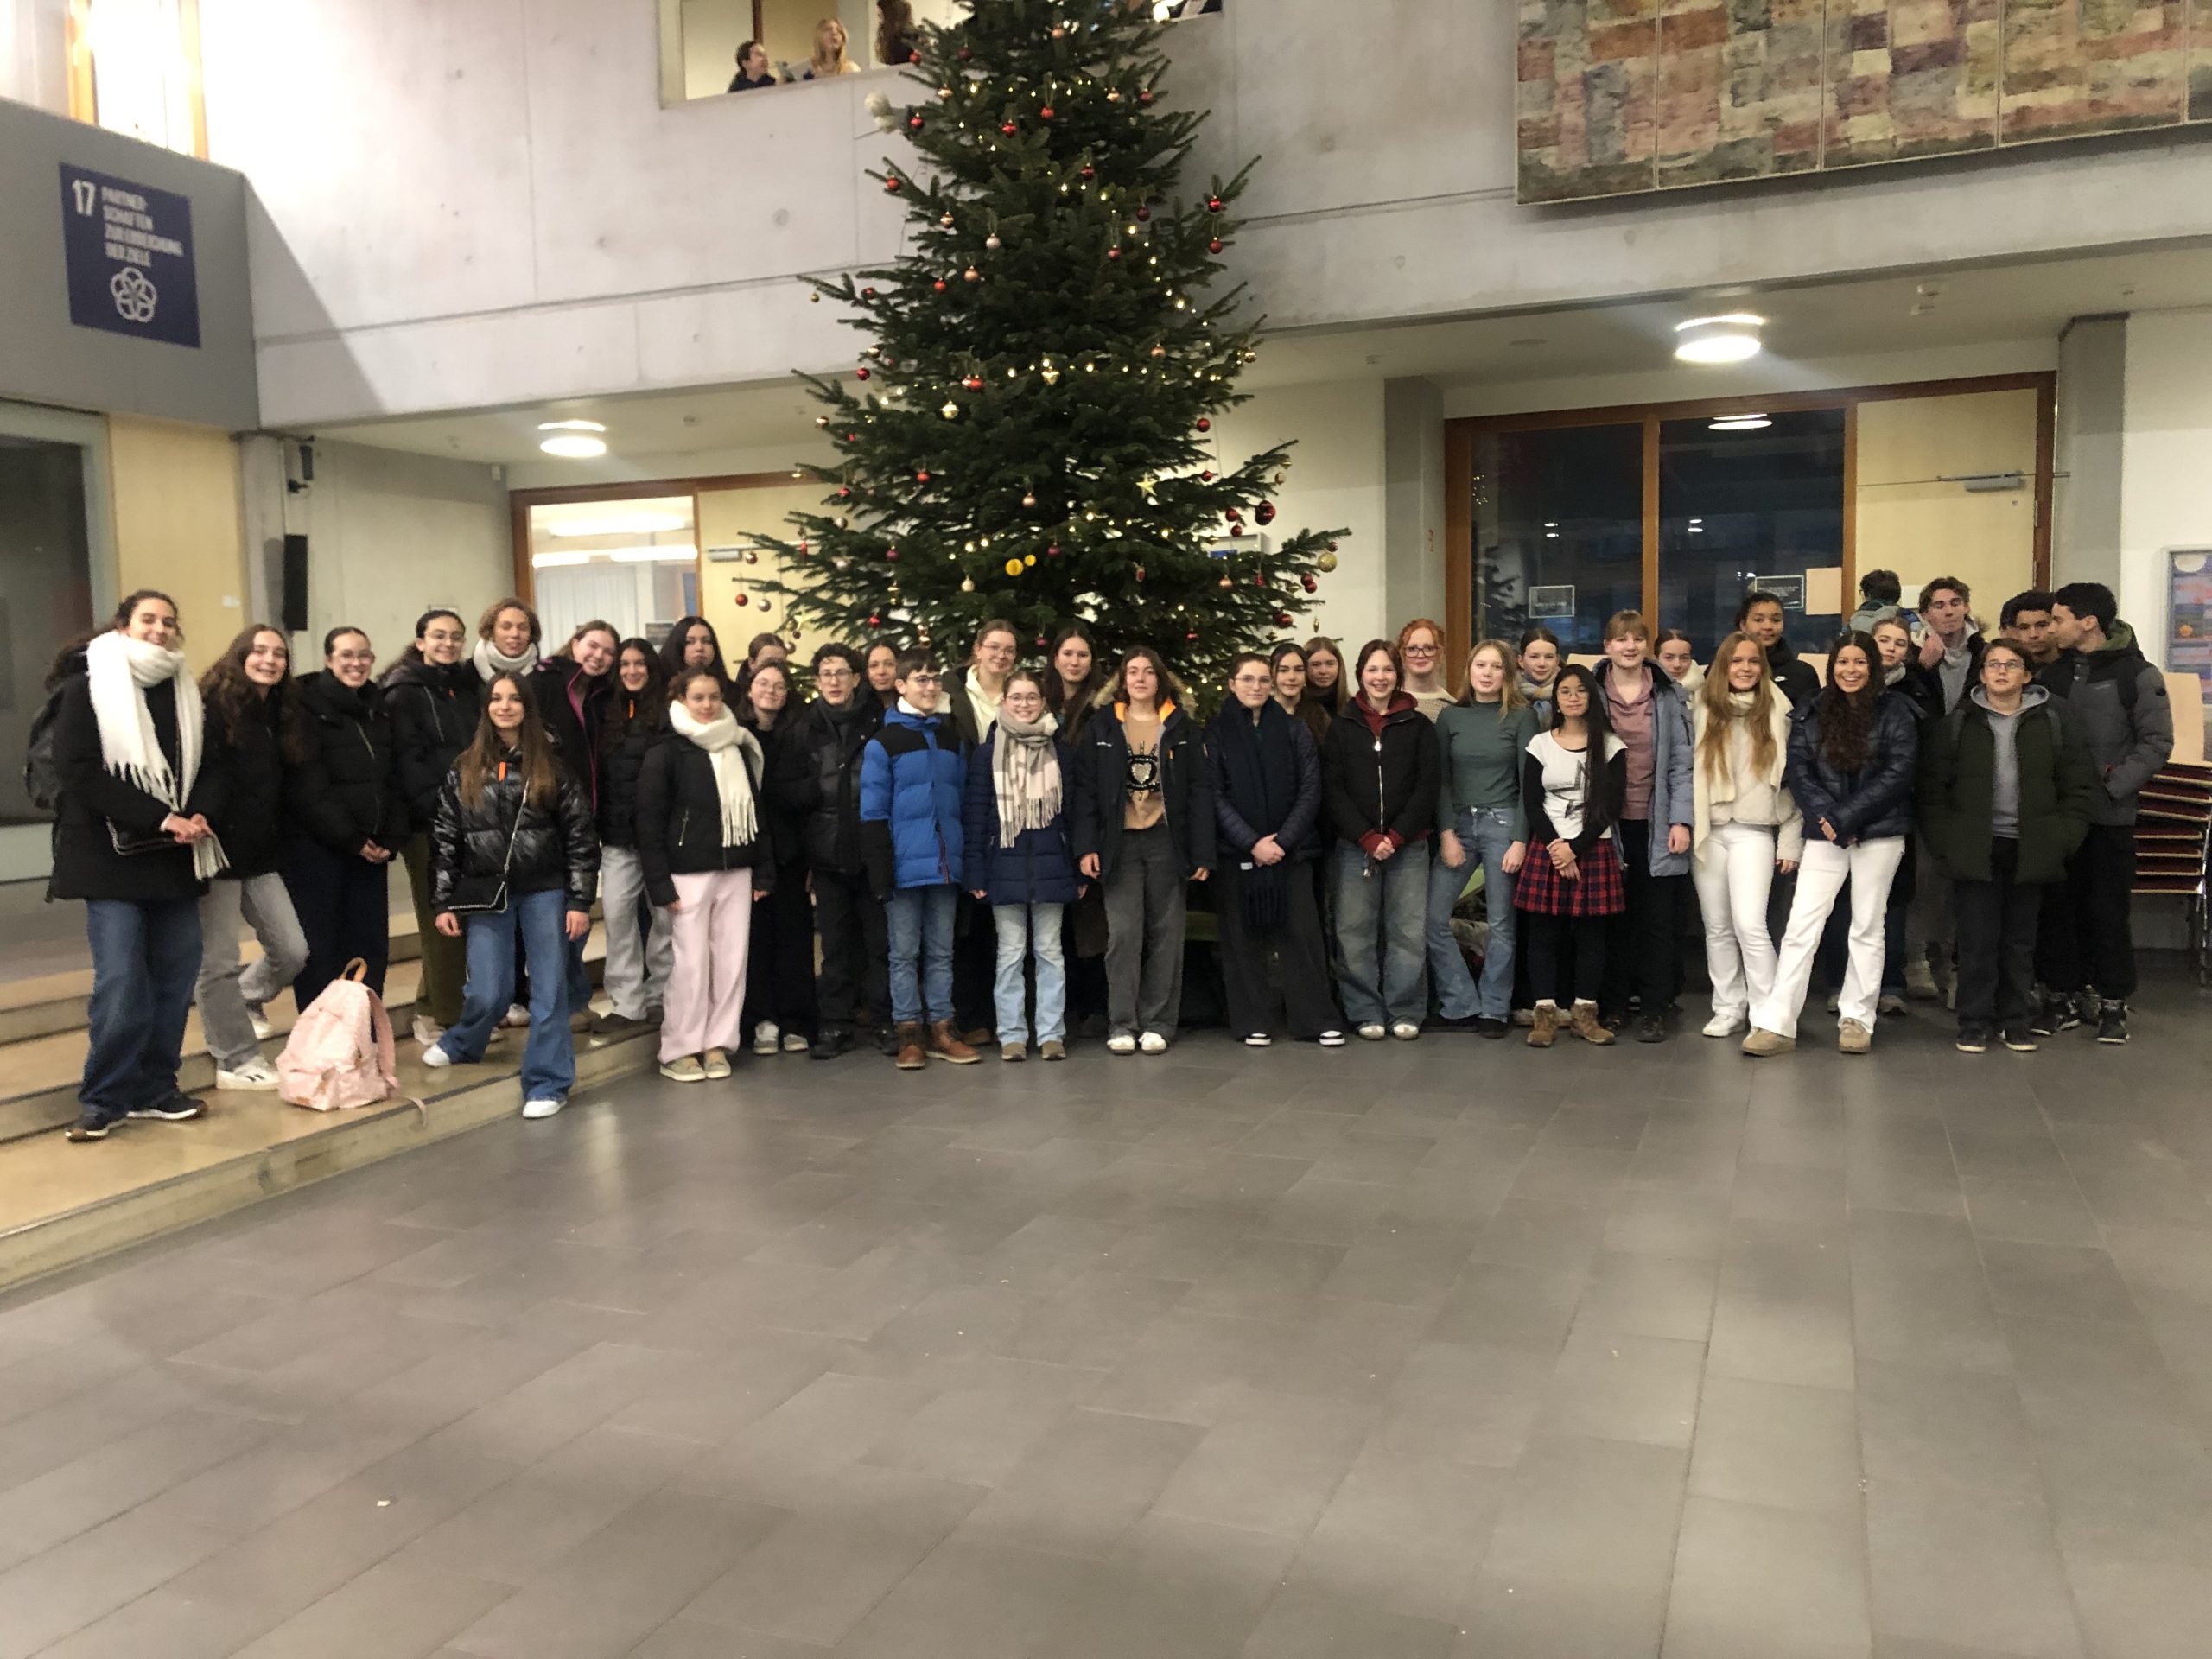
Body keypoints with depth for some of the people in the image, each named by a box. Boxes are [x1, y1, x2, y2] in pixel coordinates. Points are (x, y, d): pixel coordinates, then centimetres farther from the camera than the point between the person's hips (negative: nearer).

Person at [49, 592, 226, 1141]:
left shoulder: (186, 693, 12)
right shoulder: (87, 688, -3)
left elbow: (209, 767, 12)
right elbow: (78, 769, -12)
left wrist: (199, 816, -10)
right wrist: (159, 818, -18)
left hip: (177, 857, 5)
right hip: (112, 857, -5)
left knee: (176, 973, 5)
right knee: (121, 981, -8)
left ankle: (155, 1087, 17)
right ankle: (104, 1099, 4)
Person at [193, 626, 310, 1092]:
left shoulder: (278, 714, 12)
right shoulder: (212, 708, -11)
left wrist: (276, 840, 11)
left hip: (260, 853, 7)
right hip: (219, 851, -7)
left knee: (292, 951, 5)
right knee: (219, 961, 2)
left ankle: (243, 1002, 33)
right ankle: (236, 1061, 11)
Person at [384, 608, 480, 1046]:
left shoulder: (470, 686, 16)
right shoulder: (403, 694, -2)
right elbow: (407, 762, -11)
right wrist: (437, 809, -19)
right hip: (429, 824, -5)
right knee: (439, 923, -4)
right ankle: (438, 1017, 3)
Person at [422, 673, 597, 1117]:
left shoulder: (553, 769, -1)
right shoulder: (464, 771, 4)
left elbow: (581, 835, -1)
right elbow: (445, 839, 6)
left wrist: (580, 901, -6)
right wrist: (443, 903, 2)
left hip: (545, 892, -1)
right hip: (486, 895, 1)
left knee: (548, 989, -1)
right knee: (488, 993, 4)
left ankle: (547, 1083, 8)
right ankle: (459, 1044, 36)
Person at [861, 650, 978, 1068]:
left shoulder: (953, 740, 12)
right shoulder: (883, 743, -3)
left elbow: (963, 802, 14)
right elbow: (873, 812, -7)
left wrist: (966, 859, 7)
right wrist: (881, 872, -12)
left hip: (945, 866, 4)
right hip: (905, 866, -4)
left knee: (941, 951, 10)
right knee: (905, 953, 4)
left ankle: (941, 1030, 17)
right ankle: (909, 1034, 10)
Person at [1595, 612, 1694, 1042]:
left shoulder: (1669, 698, 3)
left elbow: (1682, 764, 1)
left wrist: (1681, 820, -7)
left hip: (1656, 826, 0)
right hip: (1610, 824, 1)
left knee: (1657, 920, 2)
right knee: (1615, 917, 6)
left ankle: (1654, 1010, 10)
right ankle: (1614, 1003, 17)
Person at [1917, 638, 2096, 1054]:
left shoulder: (2054, 721, 4)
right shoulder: (1956, 723, 2)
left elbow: (2079, 786, 5)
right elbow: (1932, 786, 2)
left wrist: (2062, 839, -3)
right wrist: (1946, 842, -6)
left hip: (2030, 850, 1)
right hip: (1976, 849, -1)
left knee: (2020, 941, 10)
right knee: (1977, 939, 1)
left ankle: (2015, 1021, 21)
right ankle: (1975, 1023, 10)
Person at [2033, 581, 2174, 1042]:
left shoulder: (2137, 675, -5)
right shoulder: (2052, 674, 7)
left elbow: (2157, 742, -7)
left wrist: (2111, 784, -16)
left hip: (2109, 815, -4)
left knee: (2109, 911, 2)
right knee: (2056, 907, 6)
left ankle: (2113, 1001, 12)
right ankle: (2062, 995, 17)